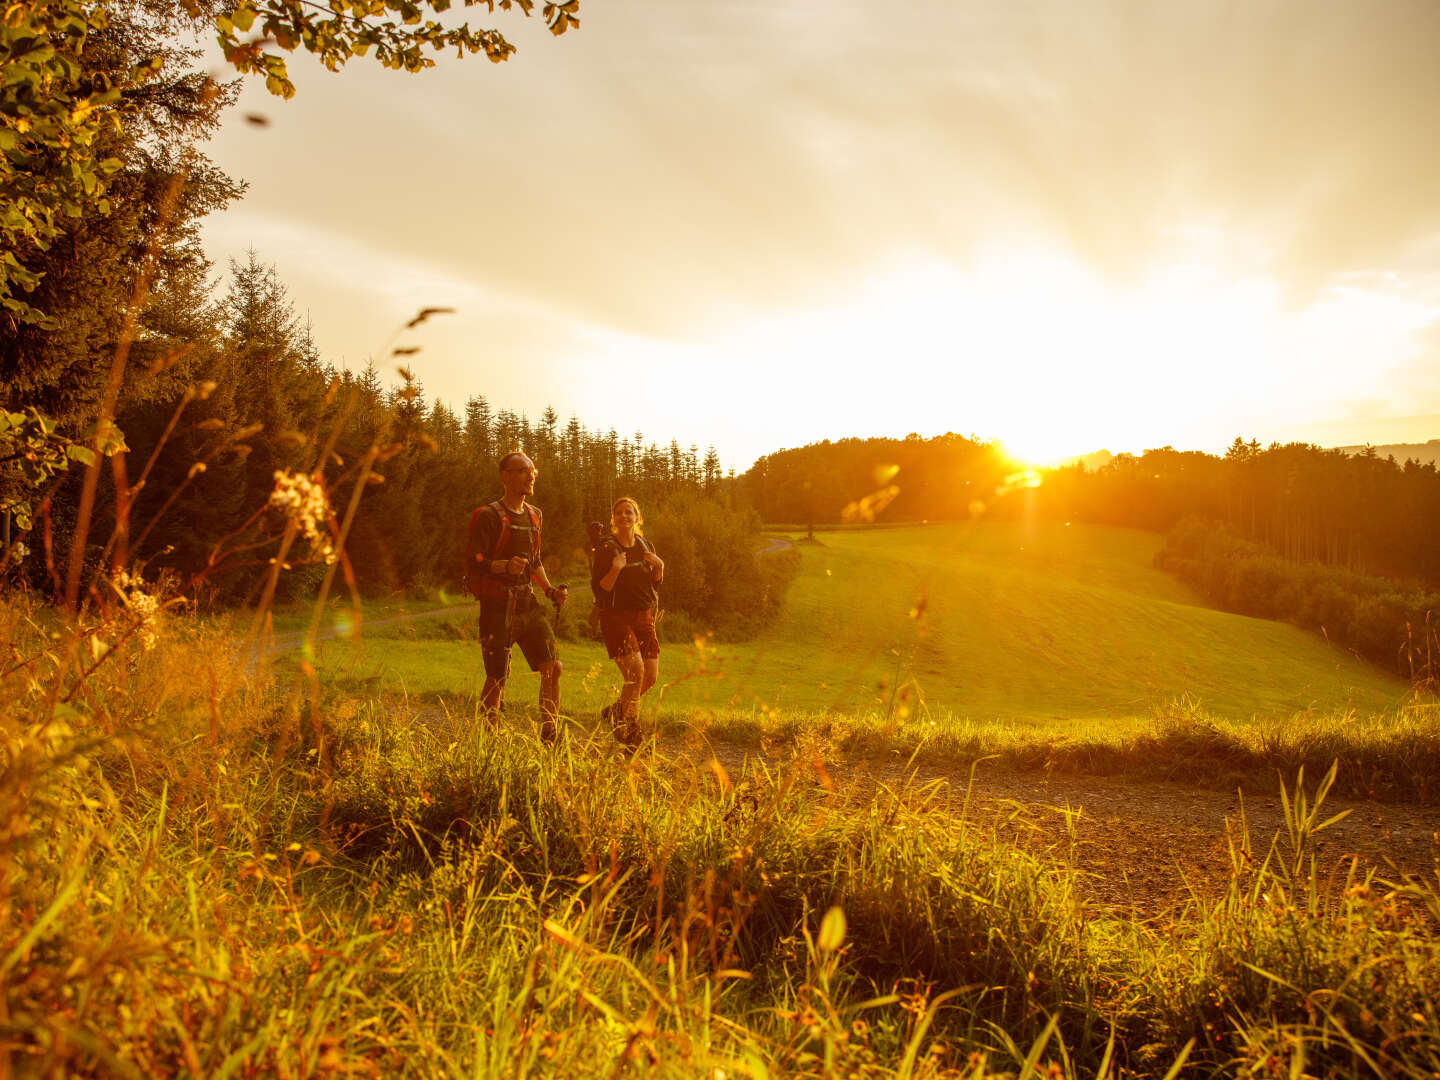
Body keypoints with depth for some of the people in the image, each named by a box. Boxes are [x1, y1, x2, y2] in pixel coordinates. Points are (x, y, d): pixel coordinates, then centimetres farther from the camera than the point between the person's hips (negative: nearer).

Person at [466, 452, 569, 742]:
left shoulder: (534, 515, 16)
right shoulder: (488, 516, -8)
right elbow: (474, 561, -15)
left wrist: (550, 589, 11)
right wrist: (505, 566, -33)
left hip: (528, 603, 7)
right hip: (498, 606, -7)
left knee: (552, 667, 0)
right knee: (497, 678, -4)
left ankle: (550, 737, 11)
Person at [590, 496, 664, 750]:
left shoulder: (645, 546, 9)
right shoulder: (605, 550, -6)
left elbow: (656, 582, 17)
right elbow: (599, 591, -10)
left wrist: (659, 566, -2)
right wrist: (615, 570, -25)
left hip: (644, 617, 6)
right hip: (616, 617, -6)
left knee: (651, 675, 3)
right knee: (635, 671, -18)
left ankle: (615, 711, 28)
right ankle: (631, 734, -6)